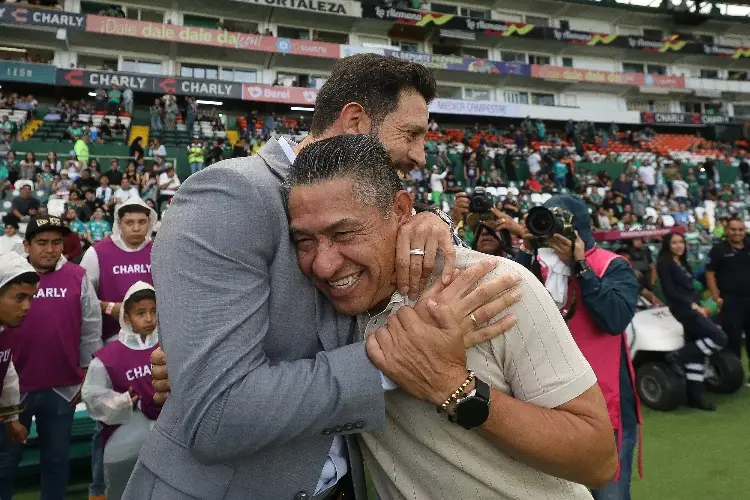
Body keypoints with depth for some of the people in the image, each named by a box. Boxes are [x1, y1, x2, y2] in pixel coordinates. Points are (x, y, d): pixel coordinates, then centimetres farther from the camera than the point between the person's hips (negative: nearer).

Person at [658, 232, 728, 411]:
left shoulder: (683, 263, 18)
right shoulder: (664, 262, -8)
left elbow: (689, 289, 16)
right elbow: (670, 291, -15)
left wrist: (700, 306, 0)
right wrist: (693, 306, -17)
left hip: (691, 308, 8)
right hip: (683, 309, -8)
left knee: (696, 354, 7)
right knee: (720, 338, -16)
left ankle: (695, 396, 12)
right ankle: (678, 356, -6)